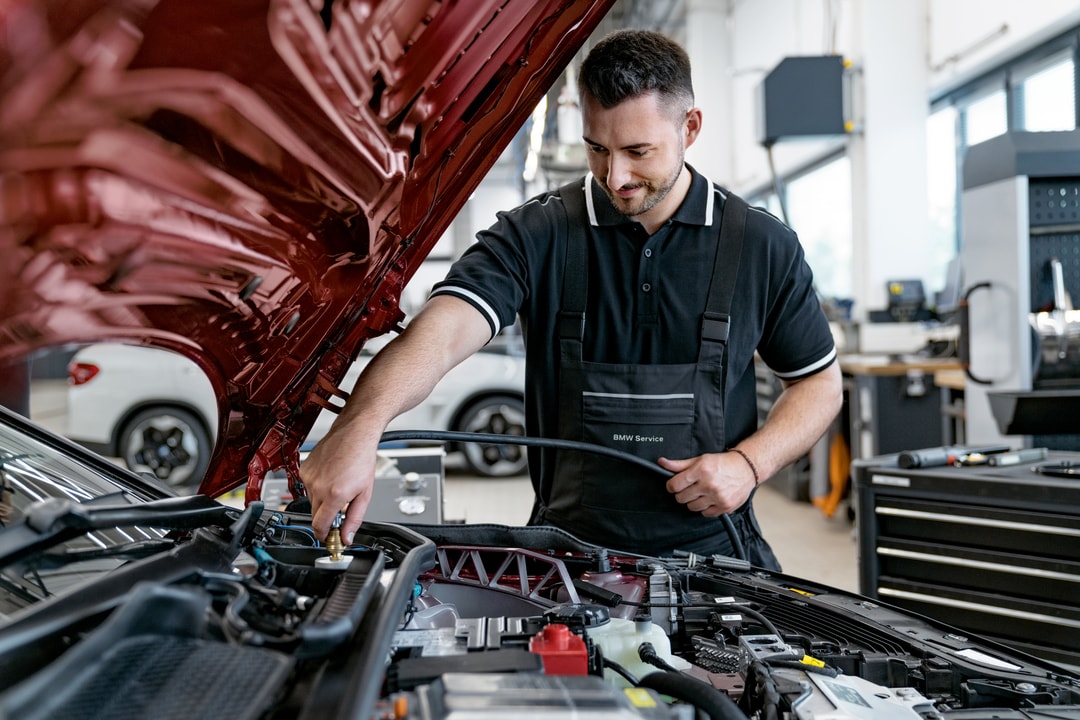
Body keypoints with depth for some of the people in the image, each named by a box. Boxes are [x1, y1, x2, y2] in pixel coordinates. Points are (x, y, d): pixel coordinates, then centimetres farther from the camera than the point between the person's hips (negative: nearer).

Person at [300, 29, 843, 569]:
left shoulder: (763, 247, 2)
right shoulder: (537, 236, -4)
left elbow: (820, 381, 12)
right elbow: (442, 330, -21)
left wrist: (748, 463, -7)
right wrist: (359, 427, -40)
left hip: (711, 554, 1)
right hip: (567, 554, 0)